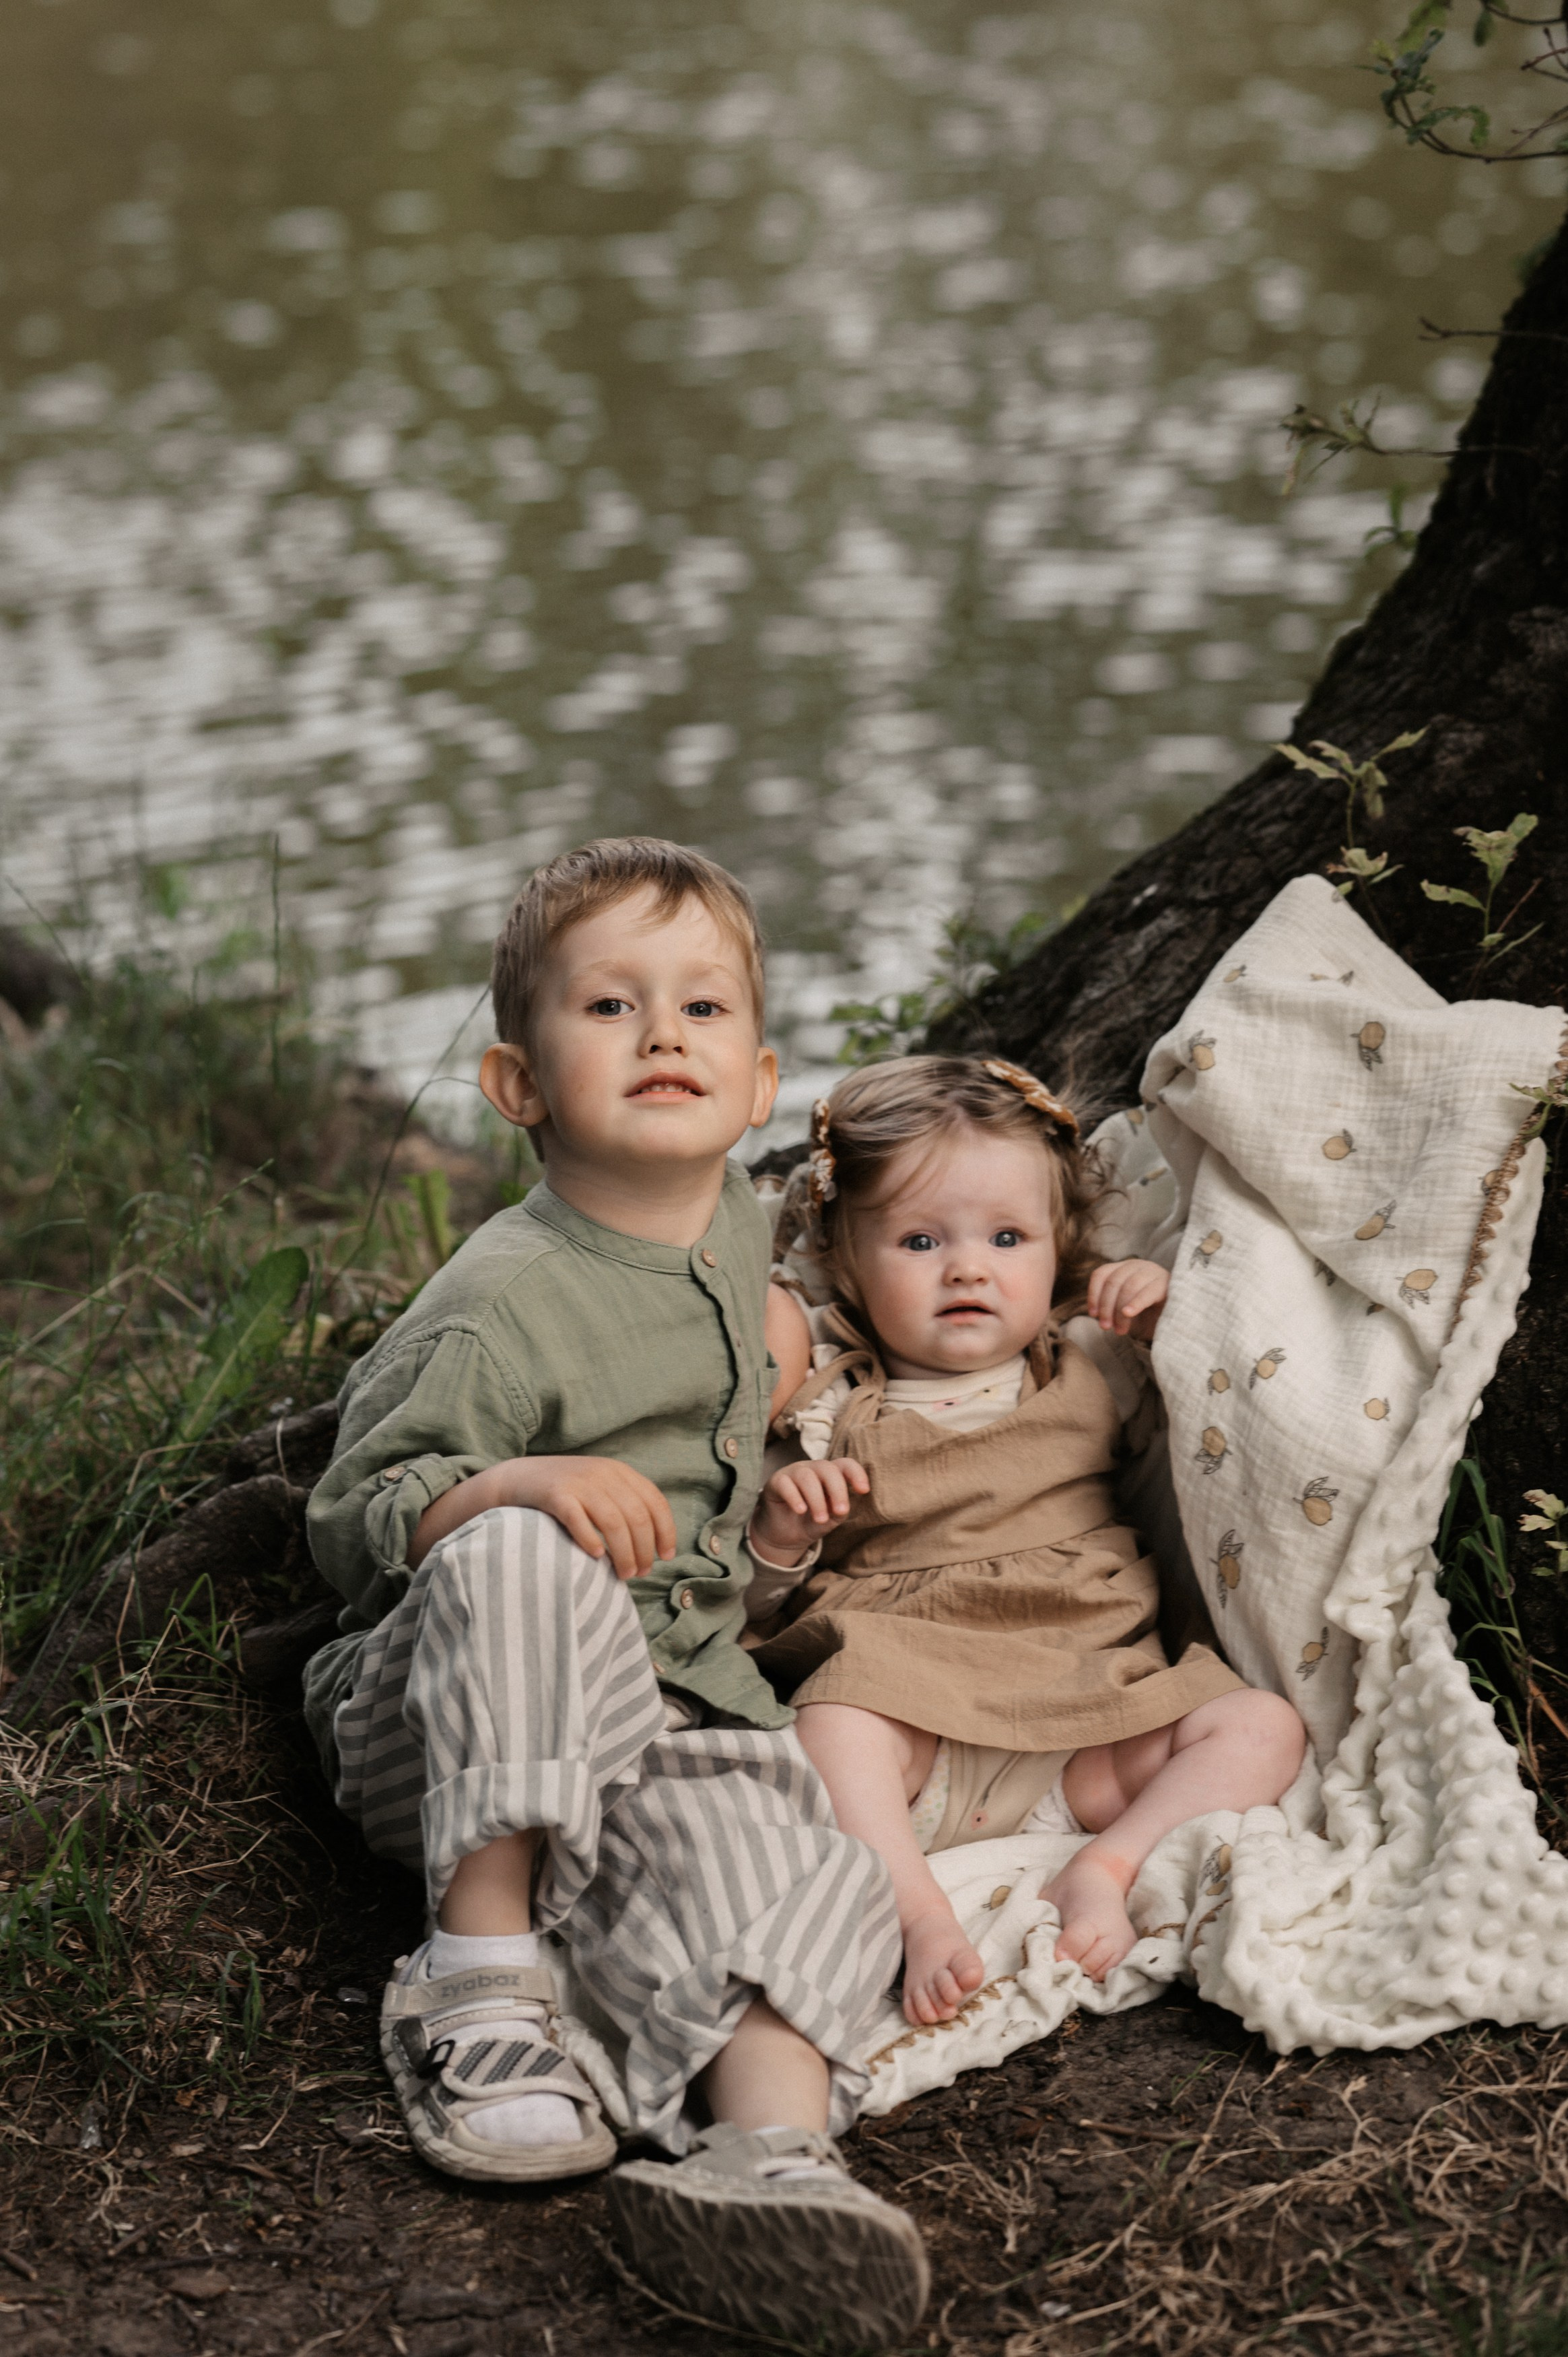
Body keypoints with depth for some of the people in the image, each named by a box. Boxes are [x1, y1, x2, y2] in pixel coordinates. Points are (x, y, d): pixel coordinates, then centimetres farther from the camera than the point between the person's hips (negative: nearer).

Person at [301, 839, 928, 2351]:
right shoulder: (499, 1309, -14)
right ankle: (482, 1960, -27)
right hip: (453, 1717, -4)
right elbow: (351, 1515, -11)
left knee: (798, 1874, -25)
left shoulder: (739, 1225, 8)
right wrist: (519, 1488, -26)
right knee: (517, 1554, -35)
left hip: (665, 1713, 4)